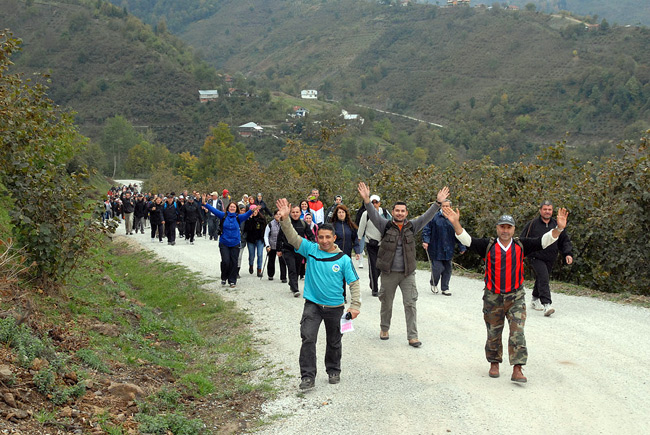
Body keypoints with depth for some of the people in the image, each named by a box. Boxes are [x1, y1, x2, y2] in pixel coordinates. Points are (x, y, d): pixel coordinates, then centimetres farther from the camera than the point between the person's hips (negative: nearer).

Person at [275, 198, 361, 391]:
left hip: (335, 307, 0)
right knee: (308, 338, -12)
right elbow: (293, 237, -12)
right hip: (312, 304, 0)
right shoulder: (311, 249, -2)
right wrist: (285, 219, -27)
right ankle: (308, 377, -6)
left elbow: (354, 283, -3)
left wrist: (355, 305, -12)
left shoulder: (343, 259, -5)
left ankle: (333, 371, 35)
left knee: (334, 342, 14)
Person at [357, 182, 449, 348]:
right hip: (389, 273, -1)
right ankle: (384, 329, 34)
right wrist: (366, 199, -31)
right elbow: (373, 214, -14)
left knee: (410, 304, -2)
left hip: (408, 273, 1)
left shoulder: (411, 227, 4)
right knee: (386, 303, 12)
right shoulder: (386, 226, -1)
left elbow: (427, 216, -3)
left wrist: (438, 203, -16)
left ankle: (412, 336, 3)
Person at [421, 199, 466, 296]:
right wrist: (425, 241, -14)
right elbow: (426, 229, -2)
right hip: (436, 250, -4)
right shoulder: (434, 217, -3)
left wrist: (461, 247, 13)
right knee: (437, 268, -7)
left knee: (447, 269, 7)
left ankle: (445, 288, 21)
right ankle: (433, 284, 20)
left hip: (448, 251, 4)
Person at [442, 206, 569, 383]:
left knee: (517, 333, -9)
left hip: (515, 297, 0)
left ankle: (517, 370, -9)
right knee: (493, 333, 12)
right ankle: (494, 363, 31)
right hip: (493, 298, 0)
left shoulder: (521, 246, 1)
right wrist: (455, 223, -27)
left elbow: (545, 241, -4)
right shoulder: (488, 246, -1)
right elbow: (466, 239, -11)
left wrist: (559, 228, -21)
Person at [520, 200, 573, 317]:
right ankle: (547, 304, -27)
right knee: (543, 278, -21)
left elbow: (565, 240, 13)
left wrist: (568, 253, -1)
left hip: (550, 259, 5)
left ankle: (535, 301, 35)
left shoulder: (556, 225, 7)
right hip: (536, 258, -5)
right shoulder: (532, 224, -5)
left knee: (542, 280, 15)